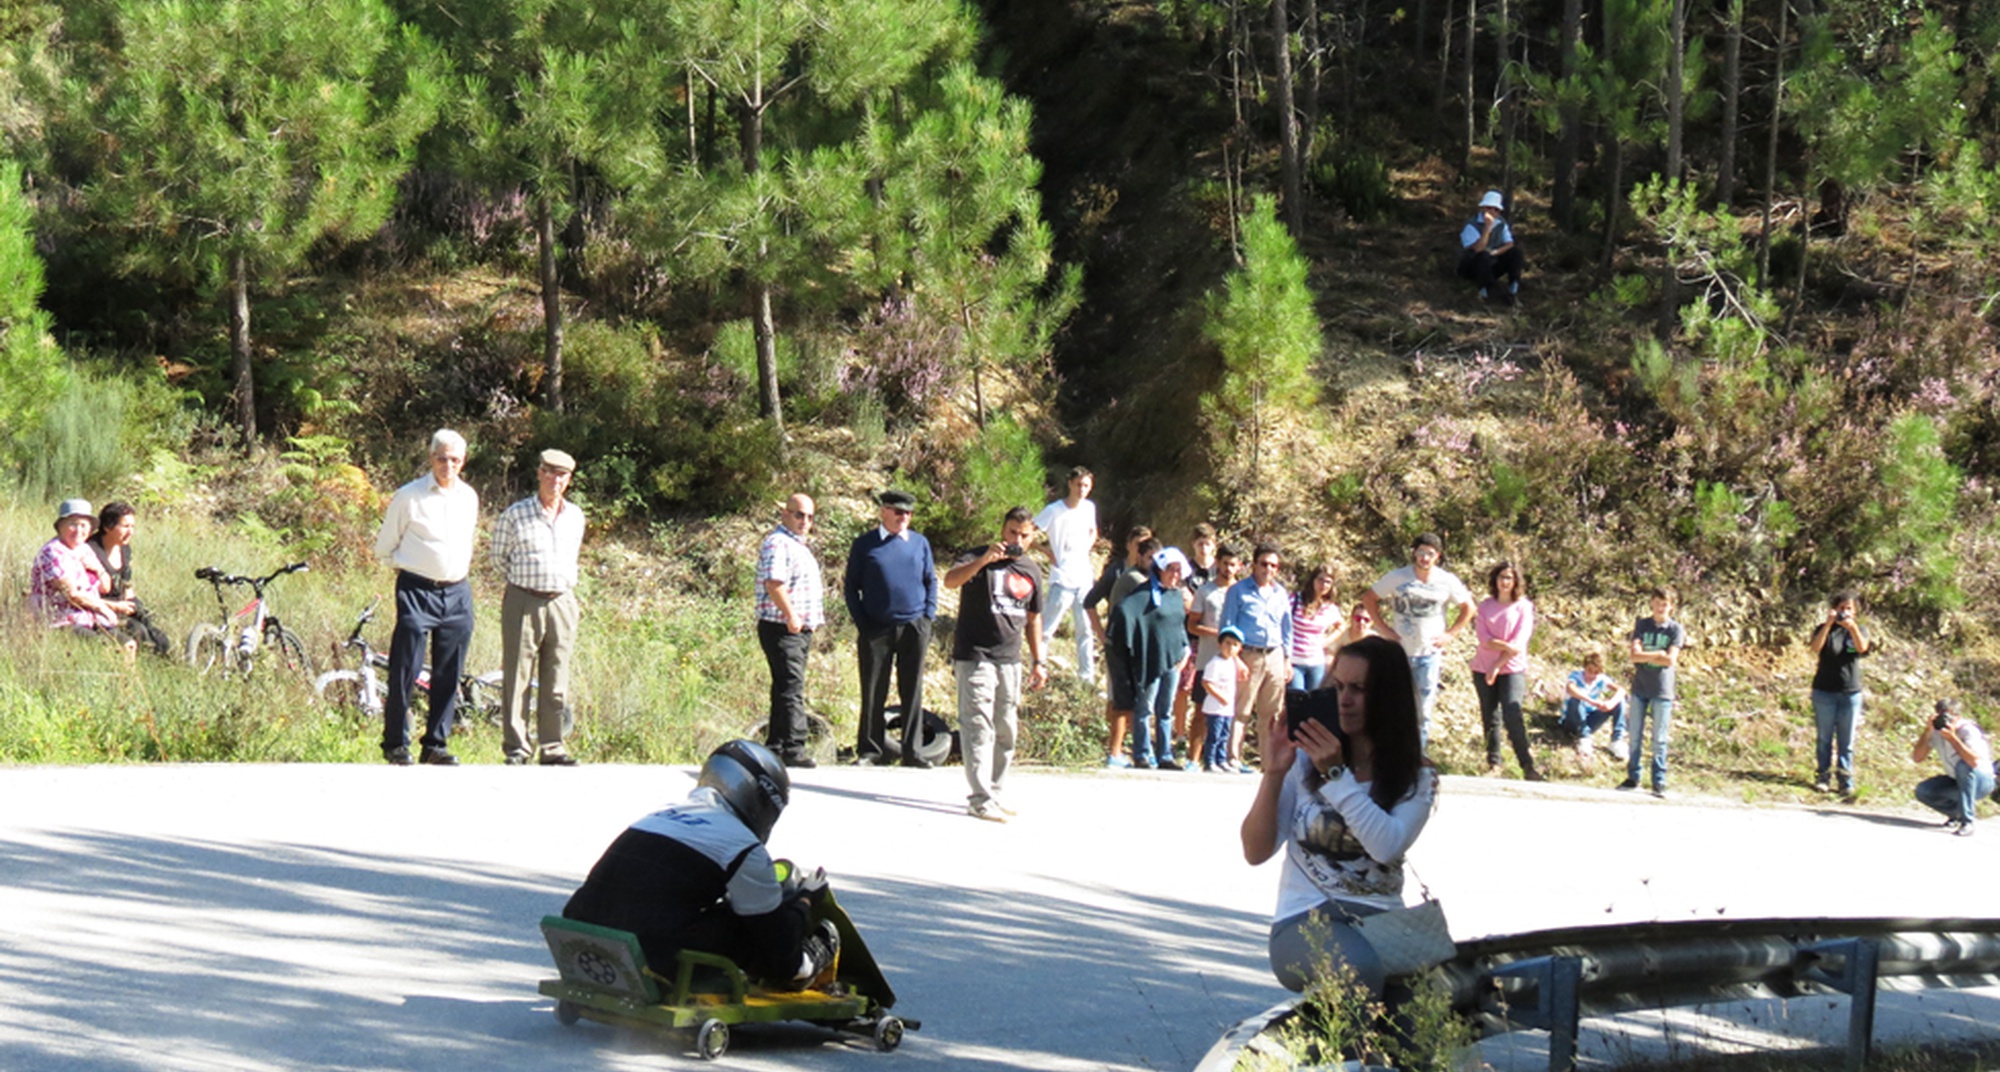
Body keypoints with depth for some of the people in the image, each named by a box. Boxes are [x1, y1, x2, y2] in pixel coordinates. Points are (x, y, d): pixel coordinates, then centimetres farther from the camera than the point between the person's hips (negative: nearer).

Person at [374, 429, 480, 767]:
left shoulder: (469, 497, 10)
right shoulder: (409, 497, -4)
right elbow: (384, 548, 4)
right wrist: (409, 564, 1)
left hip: (457, 593, 5)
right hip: (417, 590, -5)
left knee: (449, 674, 5)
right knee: (405, 671, -6)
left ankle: (436, 745, 14)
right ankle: (396, 744, 5)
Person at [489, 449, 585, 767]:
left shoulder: (575, 516, 11)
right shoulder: (515, 514, -1)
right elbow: (497, 555, 10)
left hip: (562, 603, 3)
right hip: (523, 603, -3)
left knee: (556, 681, 5)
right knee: (517, 678, -2)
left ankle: (552, 749, 12)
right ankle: (515, 748, 5)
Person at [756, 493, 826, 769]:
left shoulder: (798, 545, 21)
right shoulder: (778, 543, -13)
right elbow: (774, 583, -26)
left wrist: (814, 619, 23)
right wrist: (790, 615, -32)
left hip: (800, 629, 10)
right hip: (781, 629, -10)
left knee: (787, 689, 12)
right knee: (791, 688, -14)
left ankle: (775, 747, 17)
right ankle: (793, 749, -16)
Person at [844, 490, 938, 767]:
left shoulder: (920, 543, 10)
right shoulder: (864, 544, 3)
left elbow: (931, 581, 16)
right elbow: (851, 585, 6)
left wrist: (928, 618, 5)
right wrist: (860, 624, -1)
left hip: (914, 628, 2)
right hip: (876, 628, -2)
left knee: (912, 691, 4)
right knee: (873, 692, 1)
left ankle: (911, 751, 8)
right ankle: (871, 749, 8)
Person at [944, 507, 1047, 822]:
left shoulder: (1031, 571, 13)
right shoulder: (978, 558, -4)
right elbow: (950, 580, -24)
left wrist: (1038, 661, 18)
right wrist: (984, 559, -36)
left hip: (1010, 662, 6)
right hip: (975, 657, -6)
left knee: (1006, 732, 10)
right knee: (978, 727, -10)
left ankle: (995, 793, 20)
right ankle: (980, 799, -12)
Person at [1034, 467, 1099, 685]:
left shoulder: (1089, 508, 6)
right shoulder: (1054, 510, -11)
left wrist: (1088, 548, 8)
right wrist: (1046, 551, -12)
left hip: (1084, 579, 6)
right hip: (1062, 579, -6)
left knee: (1086, 630, 12)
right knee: (1047, 629, -5)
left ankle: (1087, 678, 20)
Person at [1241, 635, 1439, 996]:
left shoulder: (1417, 777, 6)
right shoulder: (1304, 761, 3)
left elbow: (1388, 847, -15)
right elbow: (1256, 852, -3)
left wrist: (1336, 775, -16)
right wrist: (1274, 773, -13)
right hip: (1304, 922, -2)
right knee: (1361, 967, -36)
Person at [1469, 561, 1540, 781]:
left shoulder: (1523, 606, 2)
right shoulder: (1485, 606, 9)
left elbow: (1519, 642, -6)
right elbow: (1484, 639, -2)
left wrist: (1498, 665, -11)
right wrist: (1506, 646, -16)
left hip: (1512, 669, -3)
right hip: (1483, 669, 3)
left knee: (1512, 717, -16)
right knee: (1490, 718, 5)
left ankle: (1528, 766, -14)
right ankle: (1493, 763, 13)